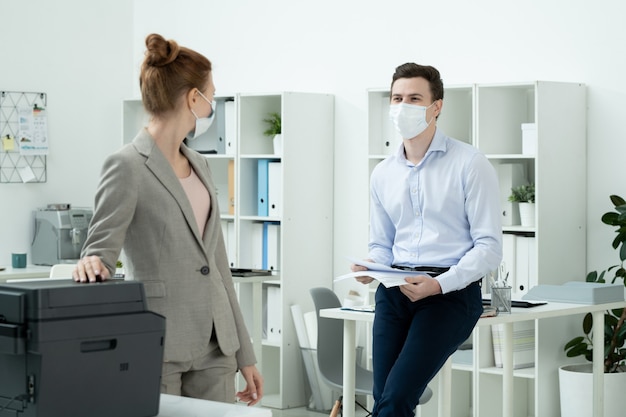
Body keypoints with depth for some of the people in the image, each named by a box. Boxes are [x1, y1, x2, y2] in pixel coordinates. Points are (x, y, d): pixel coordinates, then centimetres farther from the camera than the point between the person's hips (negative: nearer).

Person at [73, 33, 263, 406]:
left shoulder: (199, 165, 15)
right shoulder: (128, 165, -9)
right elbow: (101, 246, -9)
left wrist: (244, 354, 16)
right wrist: (92, 262, -34)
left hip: (214, 347, 7)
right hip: (158, 347, -7)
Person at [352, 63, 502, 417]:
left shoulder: (470, 165, -3)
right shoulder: (382, 175, 15)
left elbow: (489, 247, -8)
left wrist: (439, 284, -21)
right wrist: (371, 268, -3)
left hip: (452, 292, -5)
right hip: (395, 291, 5)